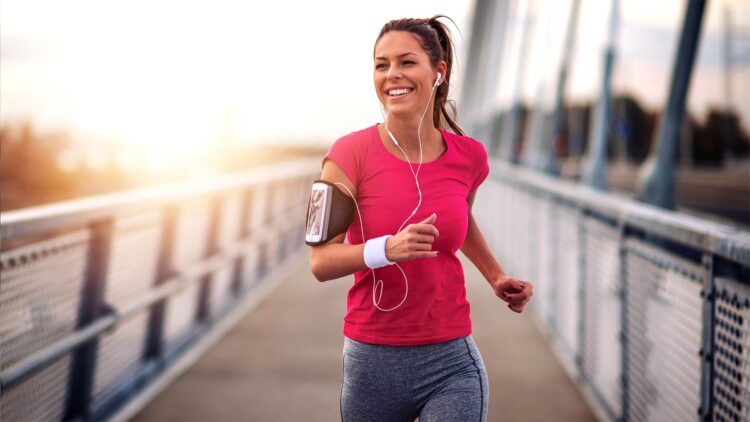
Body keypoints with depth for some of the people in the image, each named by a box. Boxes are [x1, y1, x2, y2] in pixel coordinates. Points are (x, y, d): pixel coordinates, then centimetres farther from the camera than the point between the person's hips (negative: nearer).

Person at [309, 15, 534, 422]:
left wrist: (496, 277, 15)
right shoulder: (350, 153, -10)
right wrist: (387, 249, -32)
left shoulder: (469, 156, -1)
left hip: (451, 363, 1)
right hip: (371, 363, -1)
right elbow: (321, 261, -16)